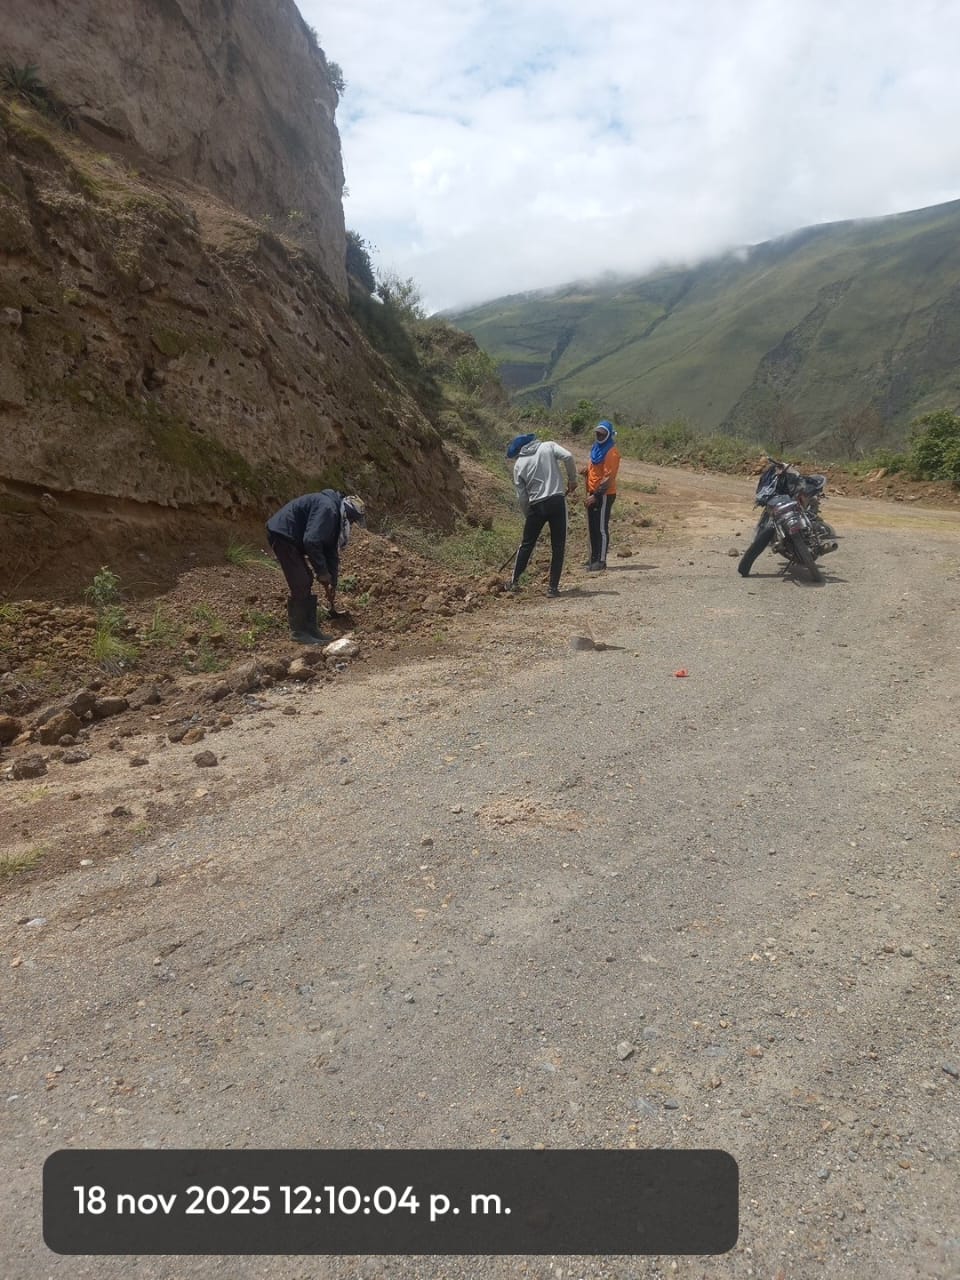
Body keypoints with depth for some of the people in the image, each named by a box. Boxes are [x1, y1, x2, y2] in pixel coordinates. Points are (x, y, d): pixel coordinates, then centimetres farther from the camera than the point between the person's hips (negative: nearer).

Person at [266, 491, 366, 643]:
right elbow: (311, 541, -28)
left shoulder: (334, 516, 13)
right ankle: (299, 632, -2)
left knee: (306, 582, 12)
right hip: (281, 533, -11)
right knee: (301, 584, -10)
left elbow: (331, 552, 18)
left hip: (289, 537, 11)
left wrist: (332, 583, 16)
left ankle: (309, 629, 17)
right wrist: (322, 572, -18)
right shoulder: (327, 508, -20)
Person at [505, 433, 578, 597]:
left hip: (536, 506, 1)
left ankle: (515, 582, 25)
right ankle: (553, 587, 5)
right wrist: (572, 479, 2)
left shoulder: (519, 465, 7)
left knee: (527, 544, 17)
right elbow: (568, 457, -12)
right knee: (558, 547, 6)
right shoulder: (549, 446, 5)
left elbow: (522, 496, 7)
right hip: (557, 501, -1)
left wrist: (528, 516, 19)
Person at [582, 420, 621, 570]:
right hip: (593, 493, 9)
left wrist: (596, 495, -22)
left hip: (604, 494, -9)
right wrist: (587, 470, 4)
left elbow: (608, 478, -20)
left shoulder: (611, 452, -15)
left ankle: (601, 561, 0)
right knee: (592, 527, 13)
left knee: (602, 528, -5)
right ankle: (594, 558, 22)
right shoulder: (597, 448, 14)